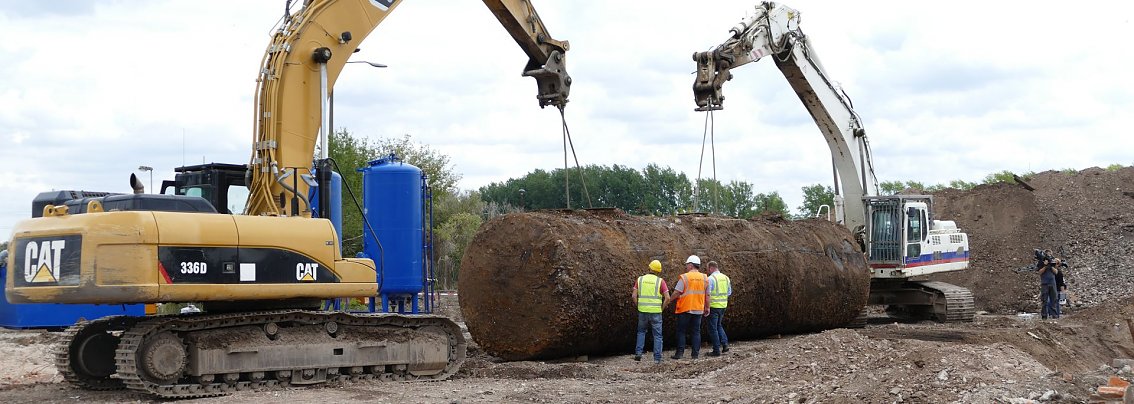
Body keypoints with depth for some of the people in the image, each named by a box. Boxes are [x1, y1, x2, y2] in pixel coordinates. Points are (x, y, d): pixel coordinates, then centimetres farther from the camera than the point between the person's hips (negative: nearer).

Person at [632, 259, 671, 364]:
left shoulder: (640, 279, 3)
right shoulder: (660, 281, -3)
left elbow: (634, 296, -2)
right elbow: (667, 298, -9)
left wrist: (638, 306, 11)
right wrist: (662, 308, 5)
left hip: (642, 311, 2)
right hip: (656, 311, -2)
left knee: (641, 331, 23)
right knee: (657, 335, 8)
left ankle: (638, 352, 11)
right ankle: (657, 358, 4)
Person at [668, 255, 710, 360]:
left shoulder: (684, 277, -11)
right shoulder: (704, 278, 5)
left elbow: (676, 293, -13)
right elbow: (707, 295, 9)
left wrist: (669, 300, 3)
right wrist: (707, 308, 18)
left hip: (685, 309, -4)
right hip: (698, 310, 4)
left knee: (681, 331, 4)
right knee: (696, 331, 9)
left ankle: (680, 353, 0)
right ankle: (695, 354, 7)